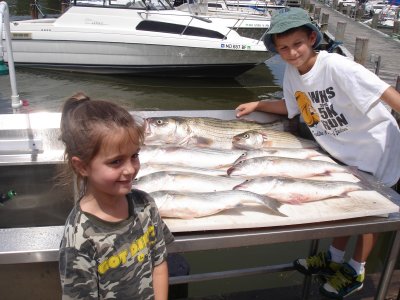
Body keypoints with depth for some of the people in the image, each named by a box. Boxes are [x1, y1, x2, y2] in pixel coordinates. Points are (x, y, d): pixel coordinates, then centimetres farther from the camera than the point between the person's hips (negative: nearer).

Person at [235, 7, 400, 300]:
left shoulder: (336, 66, -29)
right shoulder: (292, 72, -7)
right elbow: (291, 106, 11)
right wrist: (256, 105, 3)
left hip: (376, 149, -6)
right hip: (345, 150, 6)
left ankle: (356, 272, 29)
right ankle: (334, 258, 40)